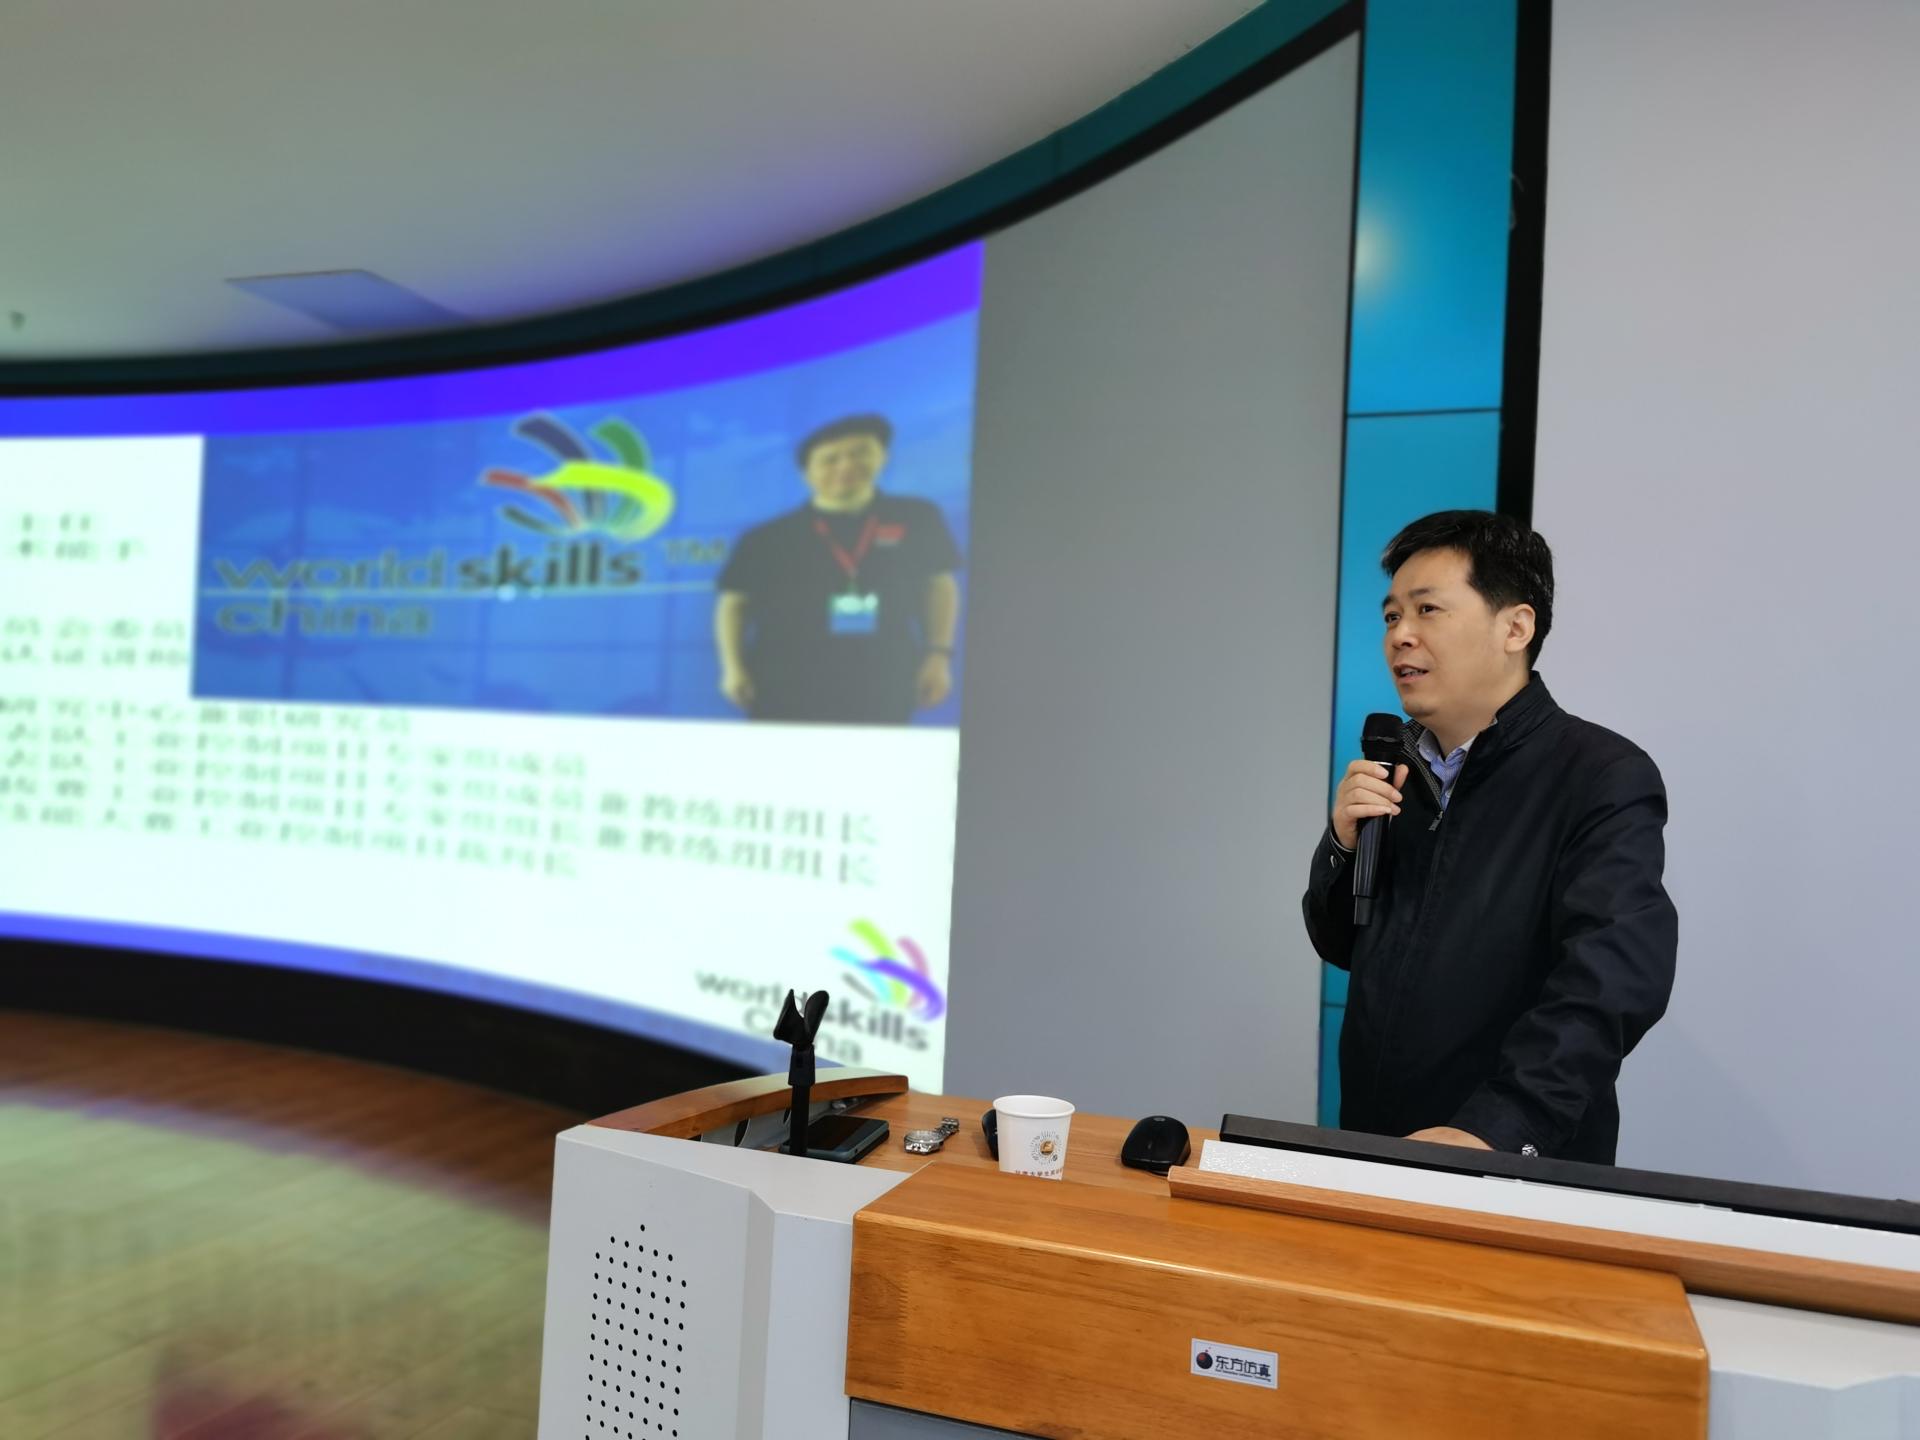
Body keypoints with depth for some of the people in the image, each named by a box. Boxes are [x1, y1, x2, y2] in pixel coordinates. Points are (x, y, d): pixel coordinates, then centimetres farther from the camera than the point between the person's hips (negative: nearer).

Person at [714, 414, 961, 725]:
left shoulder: (917, 520, 6)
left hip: (880, 690, 2)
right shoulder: (769, 538, 1)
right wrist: (733, 668, -4)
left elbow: (938, 584, 15)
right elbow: (734, 603, 6)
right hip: (787, 692, -1)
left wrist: (939, 654, 7)